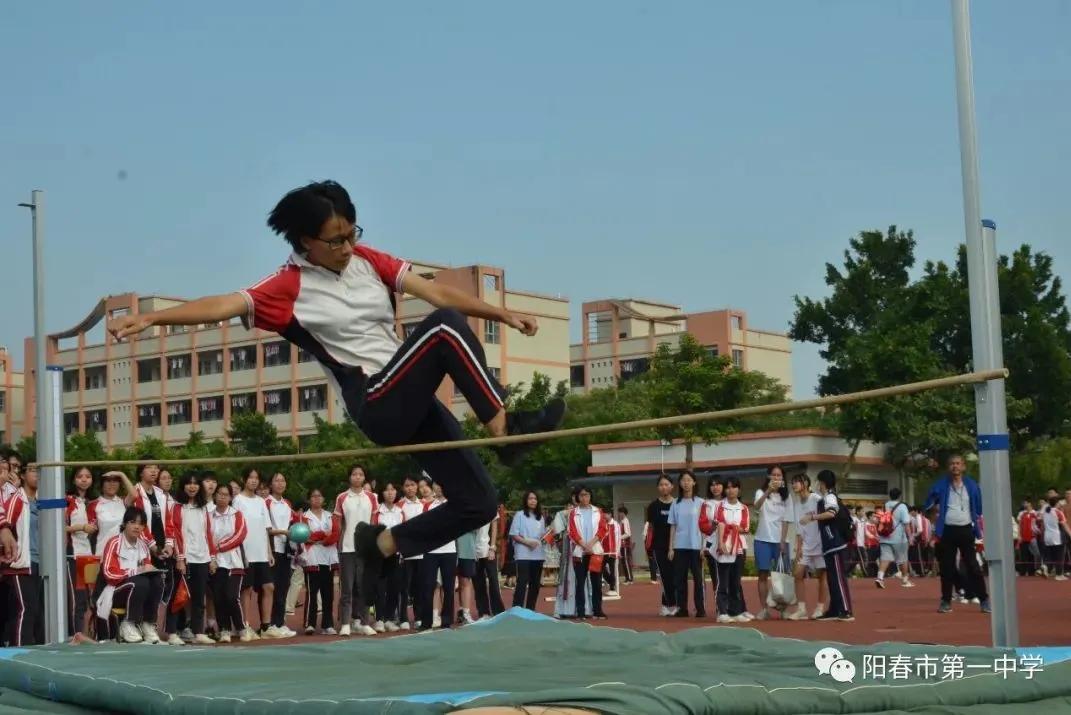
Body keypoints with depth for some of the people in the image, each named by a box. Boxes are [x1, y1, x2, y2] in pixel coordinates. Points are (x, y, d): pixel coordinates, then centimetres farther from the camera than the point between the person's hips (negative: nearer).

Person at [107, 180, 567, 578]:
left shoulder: (367, 260, 10)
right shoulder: (290, 288, -6)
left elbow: (437, 292, 7)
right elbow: (224, 305, -20)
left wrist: (503, 315, 3)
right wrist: (150, 317, -32)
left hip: (412, 400, 7)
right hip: (377, 407, -7)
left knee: (477, 502, 4)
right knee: (445, 327, -28)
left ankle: (385, 543, 23)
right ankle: (506, 429, -31)